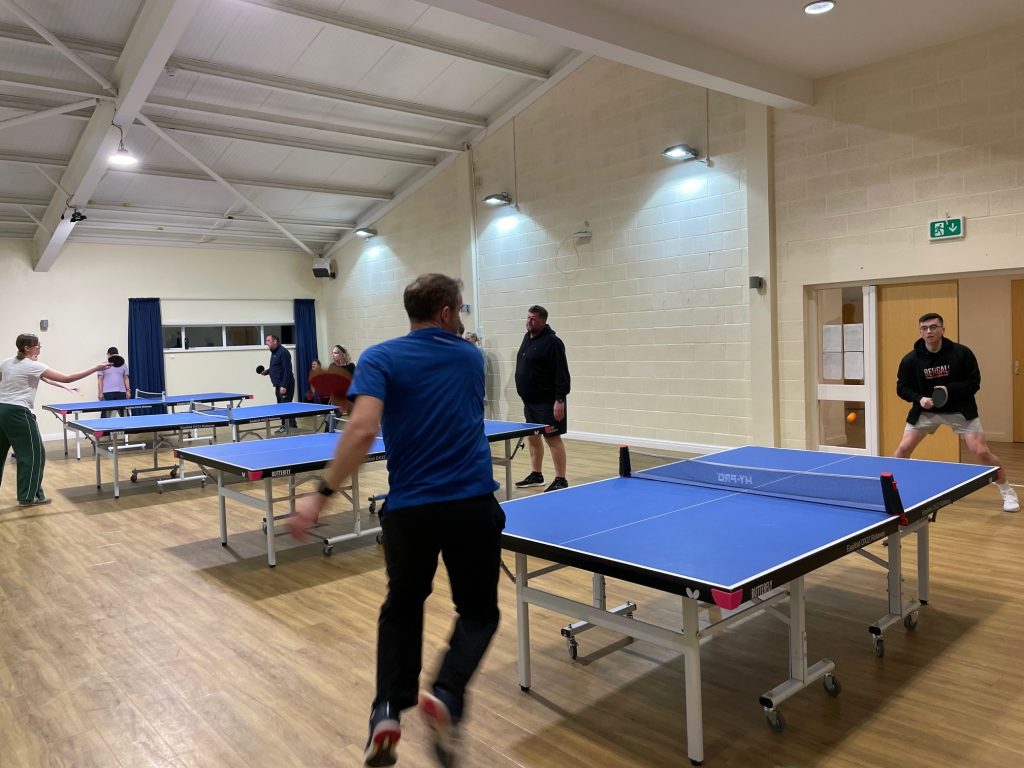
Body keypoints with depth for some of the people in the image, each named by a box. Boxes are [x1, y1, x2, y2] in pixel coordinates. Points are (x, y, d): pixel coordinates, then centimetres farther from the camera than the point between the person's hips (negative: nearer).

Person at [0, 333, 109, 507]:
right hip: (17, 413, -8)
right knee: (33, 453, 0)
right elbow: (66, 379, -16)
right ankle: (28, 497, 3)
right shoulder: (33, 366, -13)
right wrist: (96, 369, -16)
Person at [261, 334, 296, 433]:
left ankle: (292, 427, -8)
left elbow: (287, 370, -19)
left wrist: (284, 386, -23)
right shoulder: (274, 353, 17)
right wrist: (267, 371, 10)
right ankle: (284, 426, 18)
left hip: (285, 385, -10)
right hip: (278, 385, 10)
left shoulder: (283, 352, -13)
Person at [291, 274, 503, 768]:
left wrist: (322, 494, -14)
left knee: (402, 605, 24)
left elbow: (363, 430, -17)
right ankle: (446, 697, -7)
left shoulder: (380, 358, -1)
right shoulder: (471, 357, 10)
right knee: (478, 610, 17)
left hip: (409, 506, 0)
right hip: (473, 503, 1)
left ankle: (388, 711, 14)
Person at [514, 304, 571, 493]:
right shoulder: (527, 338, 13)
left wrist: (560, 400, -23)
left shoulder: (552, 342, -14)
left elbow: (562, 374, -18)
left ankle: (560, 480, 0)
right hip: (529, 401, 9)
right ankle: (536, 475, 26)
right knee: (533, 437, 14)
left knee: (552, 438, -5)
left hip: (547, 402, -9)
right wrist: (525, 395, 20)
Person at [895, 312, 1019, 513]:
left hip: (960, 409, -1)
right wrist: (919, 398, -22)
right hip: (926, 410, 2)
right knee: (903, 449, -6)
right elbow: (902, 387, -3)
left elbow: (974, 383, -11)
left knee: (982, 452, -7)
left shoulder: (962, 353, -15)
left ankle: (1008, 493, 14)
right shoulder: (910, 359, -12)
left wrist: (949, 389, -28)